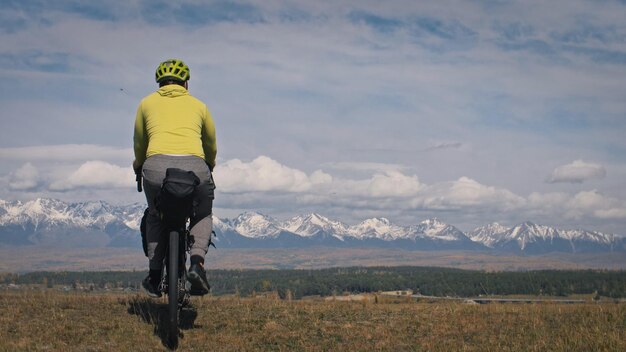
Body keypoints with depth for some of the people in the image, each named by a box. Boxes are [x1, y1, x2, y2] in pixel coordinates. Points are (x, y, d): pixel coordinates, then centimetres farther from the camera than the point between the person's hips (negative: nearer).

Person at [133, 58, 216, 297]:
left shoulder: (147, 103, 23)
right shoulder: (198, 105, 25)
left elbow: (139, 144, 33)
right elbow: (212, 147, 36)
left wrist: (138, 165, 53)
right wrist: (209, 166, 56)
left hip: (157, 165, 0)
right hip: (195, 166, 0)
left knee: (155, 216, 28)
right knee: (203, 215, 26)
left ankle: (154, 276, 19)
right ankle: (197, 262, 2)